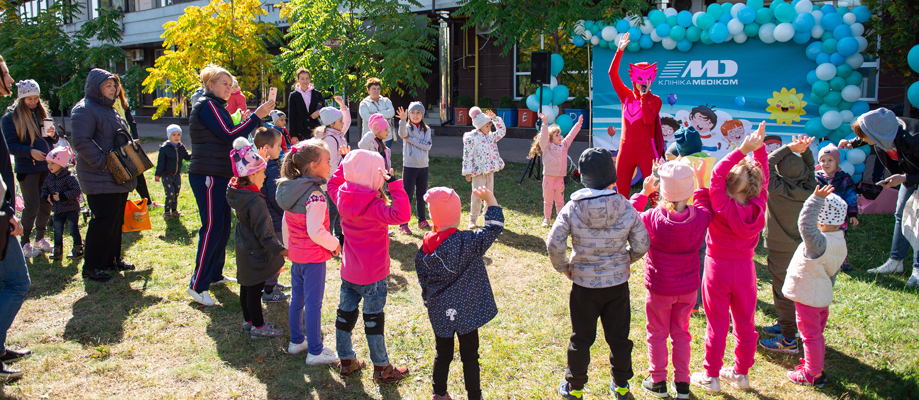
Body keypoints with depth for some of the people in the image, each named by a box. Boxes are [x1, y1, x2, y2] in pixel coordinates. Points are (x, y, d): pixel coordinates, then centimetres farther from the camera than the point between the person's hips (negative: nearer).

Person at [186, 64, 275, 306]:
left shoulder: (216, 106, 21)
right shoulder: (207, 105, -10)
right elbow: (228, 135, -19)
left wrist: (246, 122, 12)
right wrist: (256, 116, -18)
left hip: (219, 176, 10)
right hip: (207, 176, -10)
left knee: (223, 227, 13)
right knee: (212, 228, -10)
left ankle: (215, 275, 24)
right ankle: (197, 285, -5)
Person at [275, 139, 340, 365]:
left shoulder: (290, 189, 3)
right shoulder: (314, 195, -23)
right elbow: (315, 231, -27)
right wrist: (334, 245, -12)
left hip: (296, 253, 8)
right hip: (313, 256, -8)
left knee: (297, 298, 19)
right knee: (313, 303, 1)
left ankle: (296, 341, 34)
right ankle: (315, 352, 11)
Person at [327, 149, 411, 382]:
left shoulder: (342, 197, -5)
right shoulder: (374, 207, -26)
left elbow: (333, 184, 18)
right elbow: (401, 215, -40)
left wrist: (347, 165, 13)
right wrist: (394, 183, -36)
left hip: (348, 271, 6)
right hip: (372, 275, -6)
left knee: (345, 313, 16)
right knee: (373, 319, 6)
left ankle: (346, 362, 31)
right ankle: (382, 369, 19)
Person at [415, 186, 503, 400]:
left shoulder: (425, 249, -6)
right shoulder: (468, 242, -23)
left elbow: (423, 282, 5)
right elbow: (494, 228, -18)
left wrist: (429, 303, 21)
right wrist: (490, 199, -9)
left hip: (439, 313, 5)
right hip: (465, 312, -4)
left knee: (443, 355, 21)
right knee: (470, 357, 11)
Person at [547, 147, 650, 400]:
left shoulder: (572, 209, -15)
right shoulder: (626, 208, -11)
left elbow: (554, 244, -16)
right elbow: (641, 245, -5)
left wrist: (563, 267, 1)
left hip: (583, 285, -1)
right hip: (617, 283, 1)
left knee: (581, 338, 13)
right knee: (618, 336, 17)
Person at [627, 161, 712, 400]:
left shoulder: (654, 218, -23)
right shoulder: (699, 217, -17)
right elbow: (706, 206, 9)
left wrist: (644, 193, 3)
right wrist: (701, 182, 15)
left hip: (659, 289, -2)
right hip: (688, 288, 3)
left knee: (657, 333, 16)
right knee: (681, 332, 19)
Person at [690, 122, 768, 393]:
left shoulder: (723, 207, -21)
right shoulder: (758, 206, -10)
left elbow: (717, 174, -22)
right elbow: (763, 178, 2)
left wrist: (743, 150, -24)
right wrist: (759, 148, -1)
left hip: (718, 268, -4)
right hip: (745, 269, 4)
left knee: (717, 325, 7)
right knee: (745, 323, 15)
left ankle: (711, 376, 19)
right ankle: (741, 373, 29)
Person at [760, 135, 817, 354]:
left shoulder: (778, 189, -26)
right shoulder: (808, 189, -9)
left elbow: (767, 164, -22)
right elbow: (810, 167, 8)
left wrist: (790, 148, -20)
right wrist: (804, 150, -7)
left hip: (781, 250, -7)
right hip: (800, 247, 7)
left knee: (782, 292, 2)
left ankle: (789, 340, 9)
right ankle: (786, 325, 39)